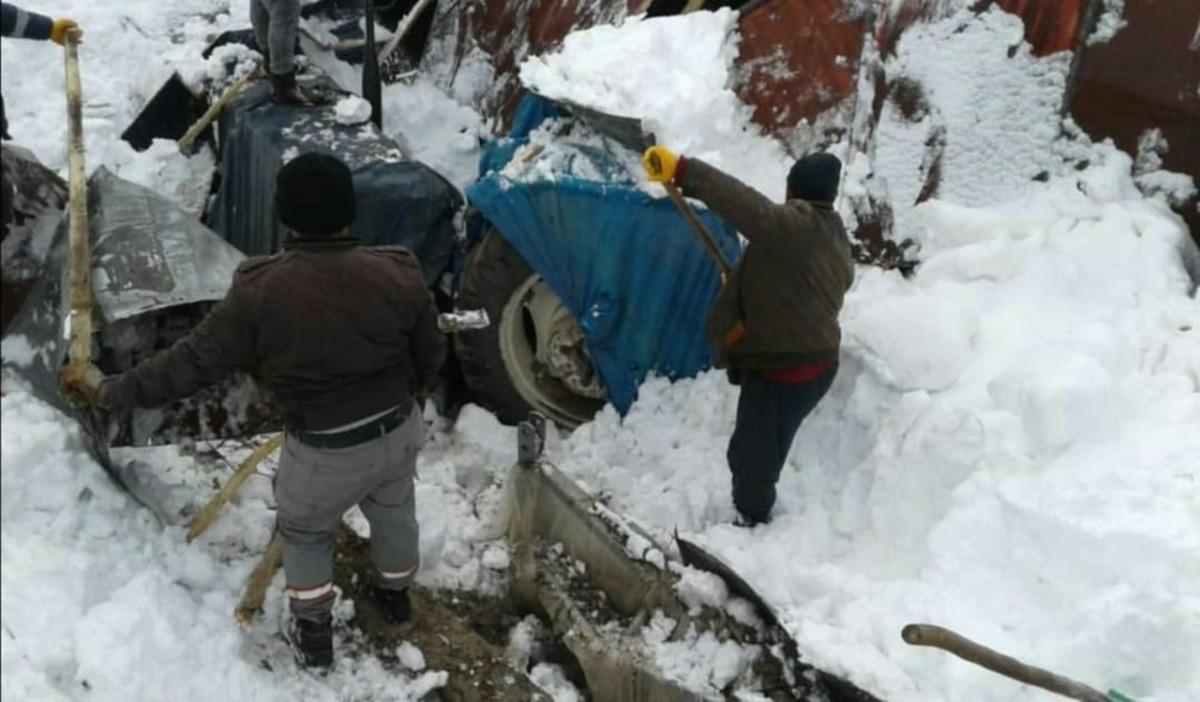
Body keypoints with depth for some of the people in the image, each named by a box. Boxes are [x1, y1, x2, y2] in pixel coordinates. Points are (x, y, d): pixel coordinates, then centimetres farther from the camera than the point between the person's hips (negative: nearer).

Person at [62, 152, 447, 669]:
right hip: (399, 431, 3)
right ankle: (395, 596, 56)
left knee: (305, 532, 26)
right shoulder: (398, 274, -14)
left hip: (324, 452, -3)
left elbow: (192, 362, -13)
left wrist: (109, 392, 2)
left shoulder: (260, 292, -23)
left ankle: (313, 636, 41)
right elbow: (431, 358, -2)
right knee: (393, 513, 31)